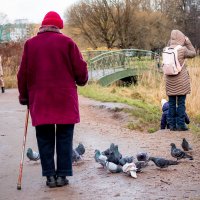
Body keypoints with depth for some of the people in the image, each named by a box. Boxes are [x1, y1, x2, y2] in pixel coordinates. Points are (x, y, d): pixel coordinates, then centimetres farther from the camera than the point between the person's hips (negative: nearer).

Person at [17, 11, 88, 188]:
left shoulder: (30, 44, 3)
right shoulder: (67, 42, -3)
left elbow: (23, 74, 6)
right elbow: (81, 69, -3)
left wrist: (24, 96, 17)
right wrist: (82, 81, 19)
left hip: (39, 100, 2)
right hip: (65, 100, -1)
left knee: (45, 139, 8)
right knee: (64, 138, 7)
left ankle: (50, 175, 6)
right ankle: (62, 175, 5)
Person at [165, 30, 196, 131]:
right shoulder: (182, 49, -12)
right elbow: (193, 54, 4)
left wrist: (170, 42, 17)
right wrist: (188, 42, 11)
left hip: (170, 81, 4)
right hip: (181, 81, -4)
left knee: (171, 103, 9)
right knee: (181, 103, 2)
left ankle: (172, 125, 11)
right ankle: (181, 124, 4)